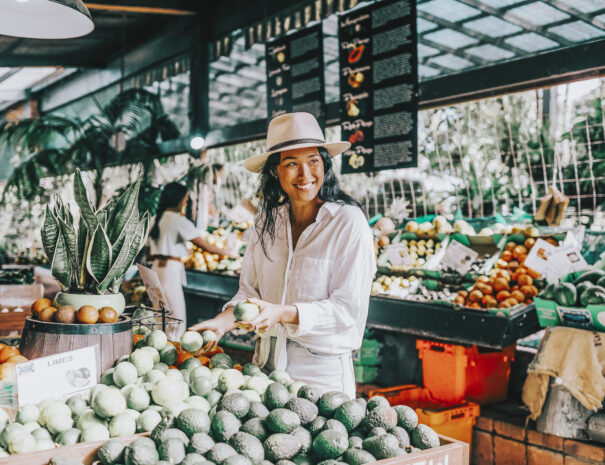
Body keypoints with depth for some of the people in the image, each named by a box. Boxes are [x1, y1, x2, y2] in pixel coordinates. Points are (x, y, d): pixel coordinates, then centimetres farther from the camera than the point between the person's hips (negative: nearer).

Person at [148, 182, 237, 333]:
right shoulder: (179, 220, -10)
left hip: (157, 267, 9)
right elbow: (205, 246, -9)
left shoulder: (158, 218, 13)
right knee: (177, 319, -5)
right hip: (171, 269, -9)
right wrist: (228, 252, 3)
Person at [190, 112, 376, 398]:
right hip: (267, 363, 5)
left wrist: (283, 313, -27)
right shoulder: (267, 221, 4)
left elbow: (348, 308, -16)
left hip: (322, 371, -4)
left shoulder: (348, 222, -13)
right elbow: (250, 288, 7)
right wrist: (225, 320, -12)